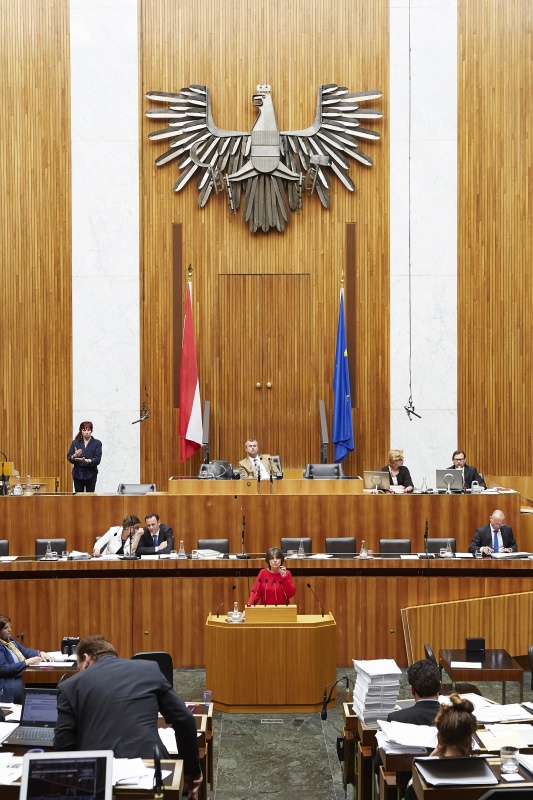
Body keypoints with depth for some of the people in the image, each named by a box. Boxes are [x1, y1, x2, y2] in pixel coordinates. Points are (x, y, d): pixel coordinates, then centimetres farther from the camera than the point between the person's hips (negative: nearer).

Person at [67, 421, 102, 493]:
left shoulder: (97, 443, 1)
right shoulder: (75, 442, 8)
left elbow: (98, 459, -9)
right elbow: (69, 457, 0)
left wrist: (87, 461, -28)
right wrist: (74, 456, -23)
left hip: (91, 474, -2)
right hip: (78, 474, 2)